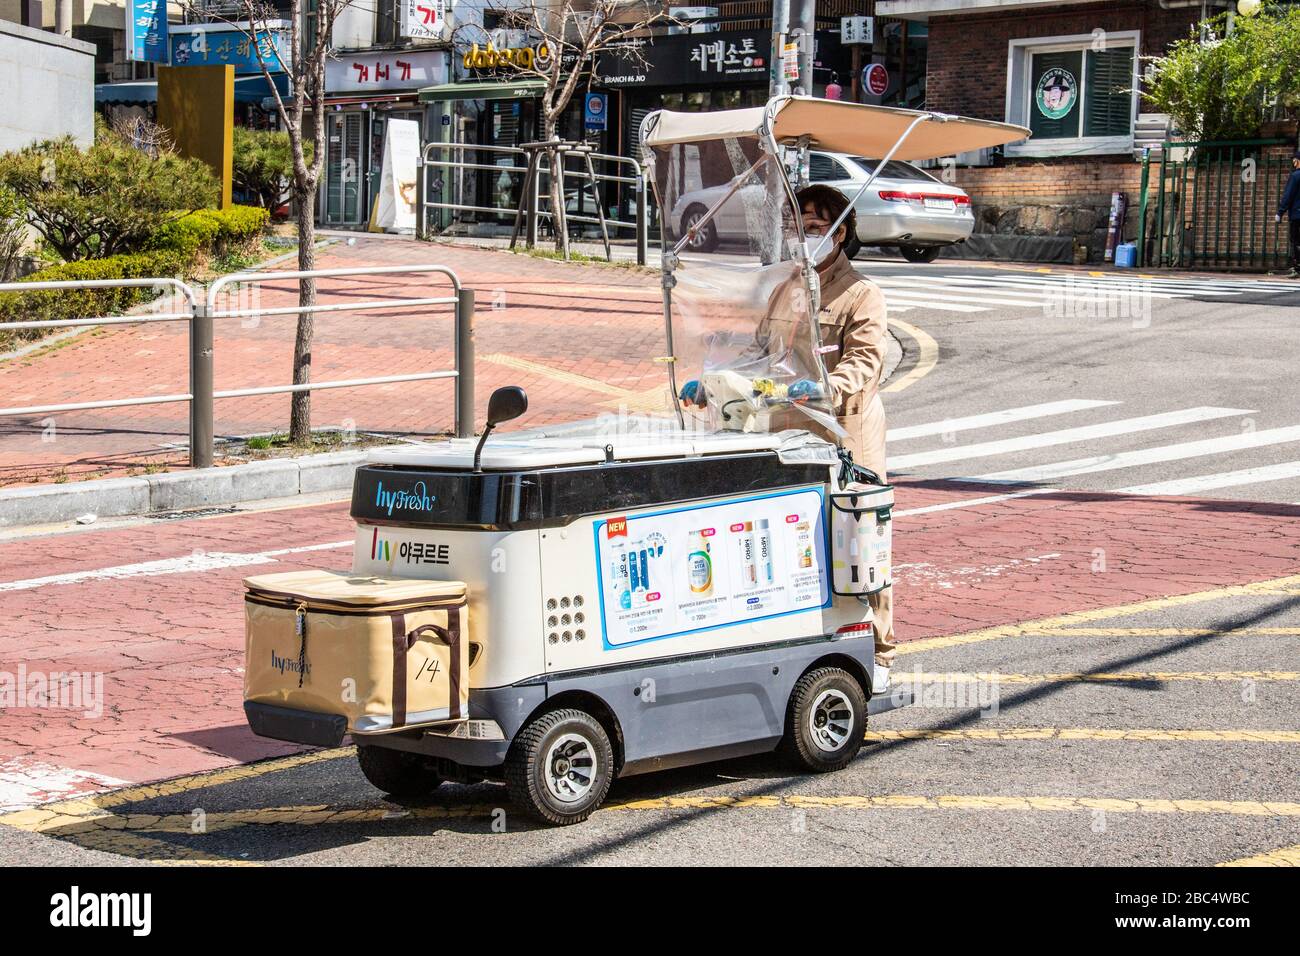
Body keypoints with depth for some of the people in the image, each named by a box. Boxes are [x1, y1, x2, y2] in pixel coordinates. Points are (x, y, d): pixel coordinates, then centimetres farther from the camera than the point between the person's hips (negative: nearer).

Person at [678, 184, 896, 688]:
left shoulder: (861, 295, -2)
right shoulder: (780, 289, 19)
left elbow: (864, 363, -14)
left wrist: (825, 387, -32)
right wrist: (709, 386, 8)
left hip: (847, 437, -6)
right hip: (787, 438, 6)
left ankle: (877, 655, 8)